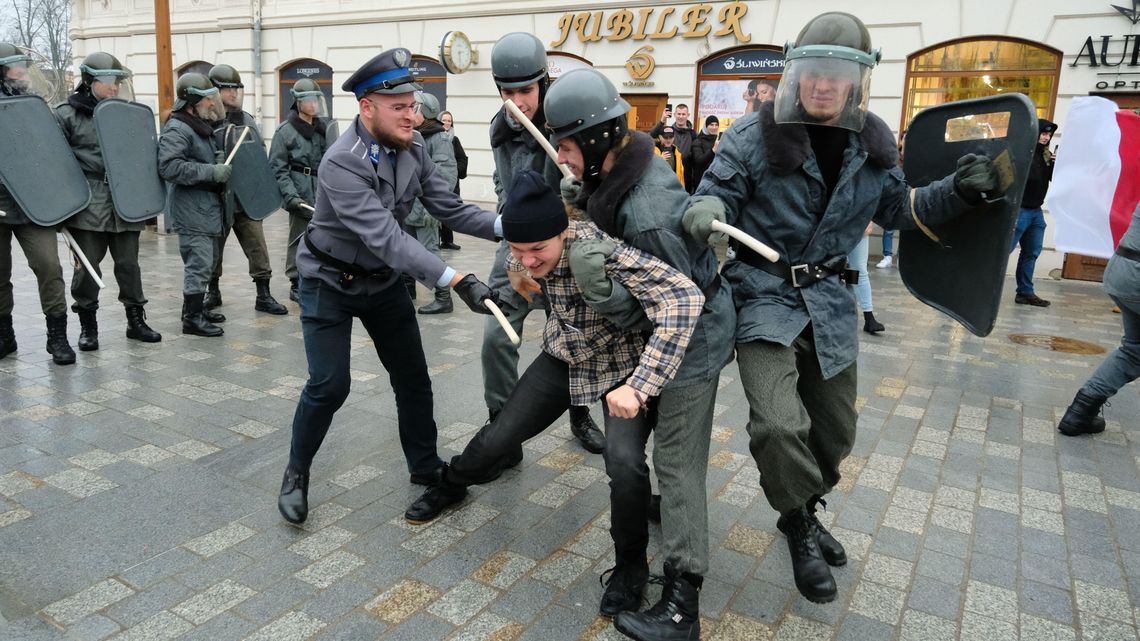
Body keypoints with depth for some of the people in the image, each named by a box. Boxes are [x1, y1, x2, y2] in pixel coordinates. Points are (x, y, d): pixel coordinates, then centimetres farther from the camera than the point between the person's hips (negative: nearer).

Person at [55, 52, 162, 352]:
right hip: (87, 205, -3)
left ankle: (136, 320, 19)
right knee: (87, 266, 2)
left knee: (128, 263, 8)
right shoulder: (67, 115, -1)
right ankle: (88, 325, 14)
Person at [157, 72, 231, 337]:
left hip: (208, 208, 10)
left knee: (207, 261, 17)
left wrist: (218, 160, 14)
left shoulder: (201, 126, 17)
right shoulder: (176, 129, -14)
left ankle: (195, 308, 29)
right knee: (199, 263, -8)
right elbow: (169, 167, -26)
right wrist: (212, 171, -25)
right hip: (191, 209, -10)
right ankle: (192, 318, 1)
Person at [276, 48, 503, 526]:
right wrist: (456, 280, -48)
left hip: (384, 280, 6)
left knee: (413, 378, 8)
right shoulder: (342, 164, -30)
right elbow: (385, 237, -39)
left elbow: (447, 207, -9)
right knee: (329, 385, -7)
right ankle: (296, 474, 18)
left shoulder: (412, 146, -8)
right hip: (330, 283, -6)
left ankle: (425, 466, 26)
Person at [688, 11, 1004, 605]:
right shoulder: (753, 137, -12)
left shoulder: (871, 146, 3)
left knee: (834, 431, 15)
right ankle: (801, 531, 8)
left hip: (829, 304, 5)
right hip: (764, 295, -5)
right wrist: (706, 213, -32)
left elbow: (899, 210, 16)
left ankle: (801, 512, 44)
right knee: (778, 425, -22)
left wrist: (957, 191, -1)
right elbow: (716, 194, -8)